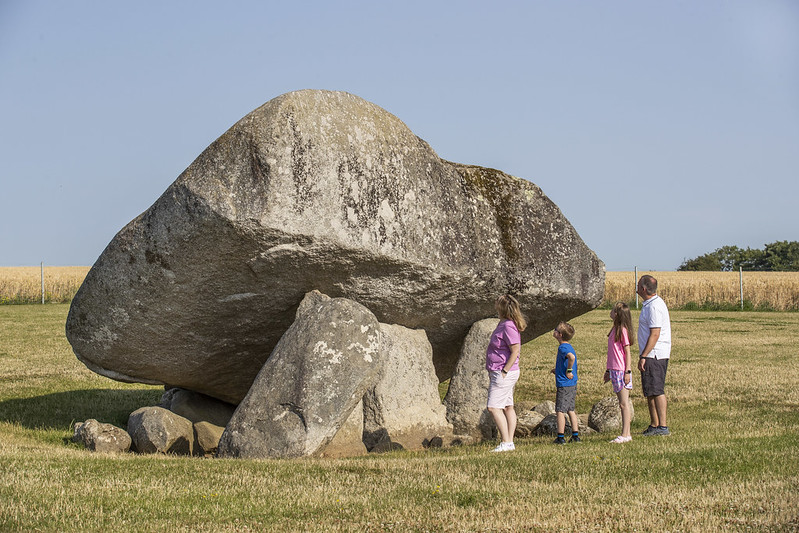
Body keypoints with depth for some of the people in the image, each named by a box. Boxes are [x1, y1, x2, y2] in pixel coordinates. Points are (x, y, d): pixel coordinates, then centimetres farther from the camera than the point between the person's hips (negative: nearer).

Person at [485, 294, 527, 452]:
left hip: (504, 373, -11)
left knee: (493, 407, -13)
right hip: (501, 373, 11)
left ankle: (506, 443, -13)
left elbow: (515, 351, -23)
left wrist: (504, 371, -22)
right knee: (507, 407, 11)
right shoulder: (504, 324, 13)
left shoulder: (509, 327, -19)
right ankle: (510, 442, 15)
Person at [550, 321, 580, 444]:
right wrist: (558, 371, 16)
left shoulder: (562, 347, -15)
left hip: (564, 385, -9)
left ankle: (560, 437, -1)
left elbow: (571, 357, -35)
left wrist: (568, 371, -24)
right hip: (573, 385, 9)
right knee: (570, 410, 14)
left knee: (560, 411, -3)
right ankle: (575, 435, 14)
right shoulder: (569, 347, 13)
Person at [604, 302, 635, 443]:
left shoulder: (623, 330, -12)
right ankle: (627, 433, 15)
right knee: (622, 404, 11)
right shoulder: (615, 329, 15)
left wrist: (628, 371, -17)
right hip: (614, 370, 9)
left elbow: (627, 352, -14)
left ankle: (625, 434, -6)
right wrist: (608, 370, 26)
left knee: (624, 404, -7)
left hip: (621, 371, -9)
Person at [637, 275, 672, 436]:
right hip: (653, 355, 11)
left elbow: (655, 334, -22)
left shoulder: (654, 306, -17)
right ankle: (654, 425, 19)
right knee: (649, 391, 14)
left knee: (656, 391, -11)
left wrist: (643, 356, -22)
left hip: (655, 355, -11)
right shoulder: (655, 302, 16)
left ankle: (663, 426, -12)